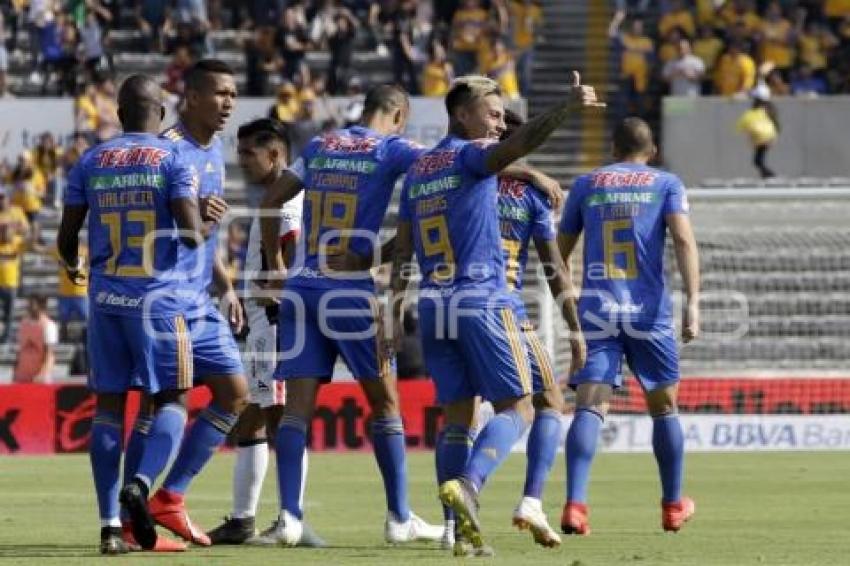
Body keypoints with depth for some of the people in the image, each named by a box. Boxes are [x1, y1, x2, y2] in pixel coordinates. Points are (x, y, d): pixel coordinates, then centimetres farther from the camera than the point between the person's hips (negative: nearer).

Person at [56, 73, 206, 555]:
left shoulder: (91, 162, 7)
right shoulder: (172, 159, -4)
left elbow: (67, 238, 10)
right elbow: (191, 235, -13)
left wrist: (73, 267, 33)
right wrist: (202, 219, 10)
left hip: (106, 297, 3)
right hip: (158, 296, -3)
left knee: (109, 404, 5)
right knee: (168, 400, 7)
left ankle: (111, 523, 0)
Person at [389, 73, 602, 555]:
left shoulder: (418, 170, 17)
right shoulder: (472, 155, -4)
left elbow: (402, 249, 17)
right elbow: (513, 148, -27)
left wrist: (397, 306, 19)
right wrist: (566, 110, -38)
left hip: (434, 304, 7)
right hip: (483, 299, -7)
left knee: (457, 416, 8)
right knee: (517, 408, -3)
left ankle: (462, 531, -1)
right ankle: (468, 484, -27)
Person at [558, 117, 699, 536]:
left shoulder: (586, 184, 14)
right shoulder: (666, 183, 8)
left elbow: (562, 248, 19)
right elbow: (683, 239, -8)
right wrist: (692, 302, -14)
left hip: (596, 308, 1)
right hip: (649, 310, -1)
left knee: (589, 407, -8)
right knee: (663, 406, 16)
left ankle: (575, 504, -27)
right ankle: (673, 506, 27)